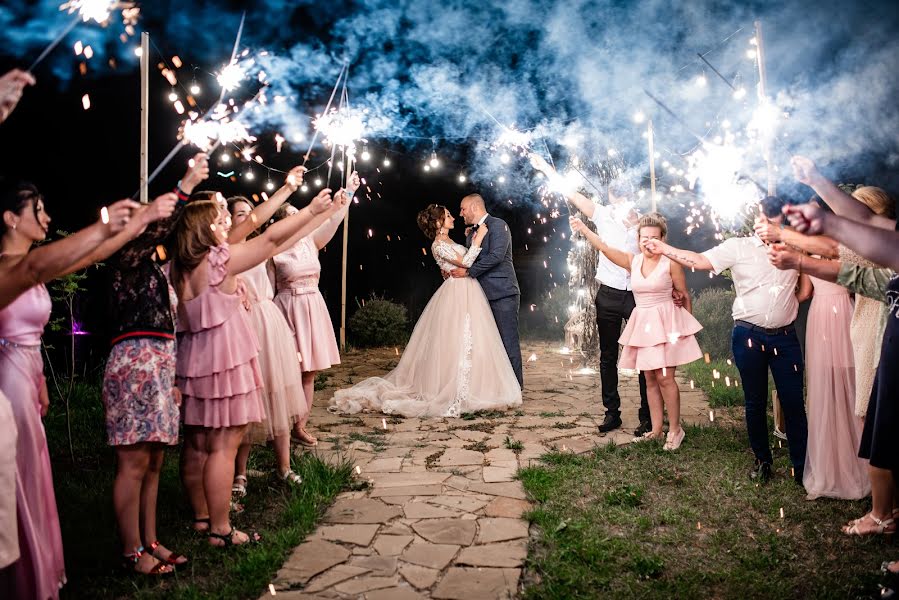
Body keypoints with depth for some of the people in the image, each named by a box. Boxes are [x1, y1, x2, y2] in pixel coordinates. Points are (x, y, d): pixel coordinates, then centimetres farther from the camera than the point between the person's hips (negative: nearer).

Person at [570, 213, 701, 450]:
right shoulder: (632, 261, 4)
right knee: (650, 379, 10)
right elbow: (604, 248, -6)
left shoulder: (671, 263, -7)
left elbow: (685, 295, 1)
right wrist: (583, 229, -17)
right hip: (643, 323, 5)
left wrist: (687, 324, 5)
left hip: (665, 322, -5)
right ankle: (656, 429, 19)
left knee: (664, 377, -7)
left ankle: (675, 429, 8)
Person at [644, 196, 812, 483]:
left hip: (785, 337, 2)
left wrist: (785, 304, 4)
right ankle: (762, 460, 26)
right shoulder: (738, 247, -3)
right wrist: (664, 249, -20)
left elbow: (805, 289, 16)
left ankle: (802, 465, 14)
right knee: (755, 403, 10)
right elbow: (700, 261, -11)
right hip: (749, 337, -1)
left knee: (794, 402, 3)